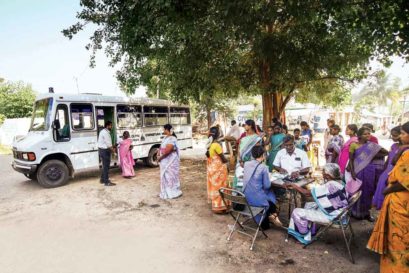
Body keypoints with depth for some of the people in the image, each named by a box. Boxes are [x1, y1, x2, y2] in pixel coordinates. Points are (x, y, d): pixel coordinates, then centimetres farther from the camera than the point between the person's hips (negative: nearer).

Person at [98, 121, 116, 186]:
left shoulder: (104, 131, 15)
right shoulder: (105, 133, -19)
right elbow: (108, 143, -19)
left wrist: (112, 148, 13)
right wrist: (113, 150, -7)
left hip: (102, 149, 11)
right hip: (104, 150, -11)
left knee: (105, 165, 19)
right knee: (106, 166, -6)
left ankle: (102, 179, 29)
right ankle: (106, 182, -2)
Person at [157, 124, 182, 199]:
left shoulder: (172, 139, -20)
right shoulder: (166, 137, 12)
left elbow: (168, 150, -27)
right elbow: (161, 147, 16)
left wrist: (160, 157, -17)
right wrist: (158, 155, 1)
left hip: (170, 161, -10)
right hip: (165, 161, 10)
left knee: (171, 176, -1)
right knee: (165, 176, 16)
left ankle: (174, 192, 11)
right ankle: (166, 192, 28)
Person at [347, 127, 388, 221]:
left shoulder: (372, 146, 3)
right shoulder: (354, 145, -4)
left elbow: (386, 152, 5)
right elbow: (351, 160, -4)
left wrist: (374, 156, -2)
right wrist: (352, 172, -12)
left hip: (369, 172, 3)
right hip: (358, 171, -3)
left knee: (368, 191, 9)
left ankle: (366, 212, 23)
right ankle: (356, 212, 17)